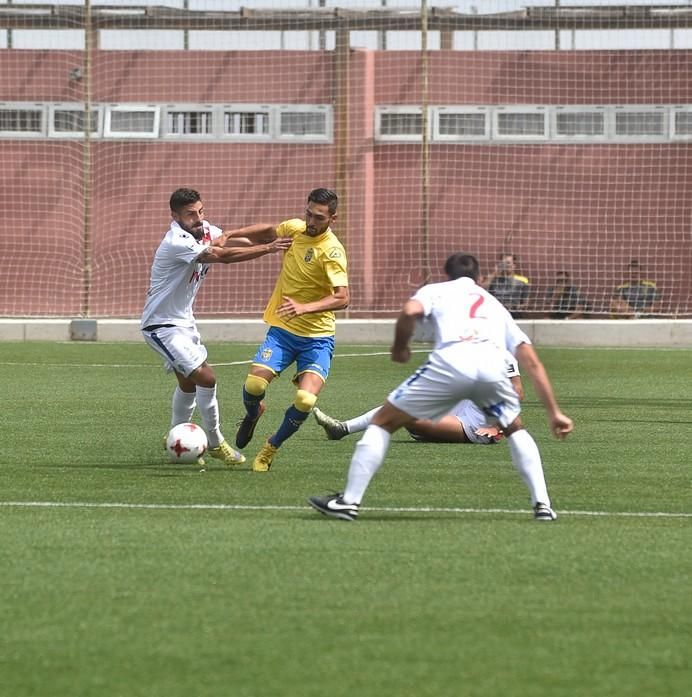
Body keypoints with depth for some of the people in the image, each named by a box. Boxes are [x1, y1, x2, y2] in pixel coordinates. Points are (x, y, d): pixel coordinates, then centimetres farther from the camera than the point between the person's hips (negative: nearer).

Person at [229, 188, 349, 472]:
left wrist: (304, 307, -42)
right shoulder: (295, 228, -1)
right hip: (282, 330, 4)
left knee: (305, 400, -22)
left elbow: (342, 298, -29)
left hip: (317, 337, -4)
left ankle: (272, 447, 6)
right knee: (254, 384, -18)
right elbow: (269, 232, 23)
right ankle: (252, 415, 21)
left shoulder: (331, 251, -18)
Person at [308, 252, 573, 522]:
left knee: (383, 421, 15)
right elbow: (533, 363, 30)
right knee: (515, 430, 31)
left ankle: (348, 501, 9)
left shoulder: (436, 290, 29)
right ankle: (542, 505, 18)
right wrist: (554, 412, 30)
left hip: (450, 361, -3)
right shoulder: (495, 305, 38)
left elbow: (410, 312, 4)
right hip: (493, 366, 3)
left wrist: (399, 349, 22)